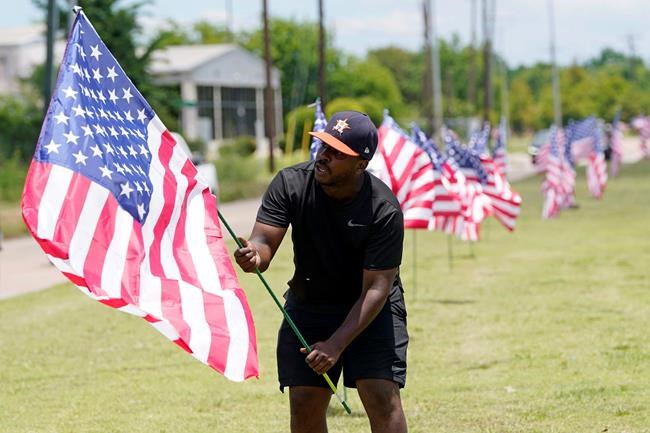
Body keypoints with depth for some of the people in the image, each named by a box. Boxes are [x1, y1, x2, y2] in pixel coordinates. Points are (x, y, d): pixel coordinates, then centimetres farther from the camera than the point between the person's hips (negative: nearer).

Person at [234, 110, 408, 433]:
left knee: (382, 397, -15)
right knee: (304, 404, -2)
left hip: (370, 309, -3)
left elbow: (376, 289, -24)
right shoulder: (290, 183, -16)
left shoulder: (383, 210, -25)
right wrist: (254, 254, -47)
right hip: (308, 302, 3)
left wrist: (335, 344, -31)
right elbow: (264, 240, -20)